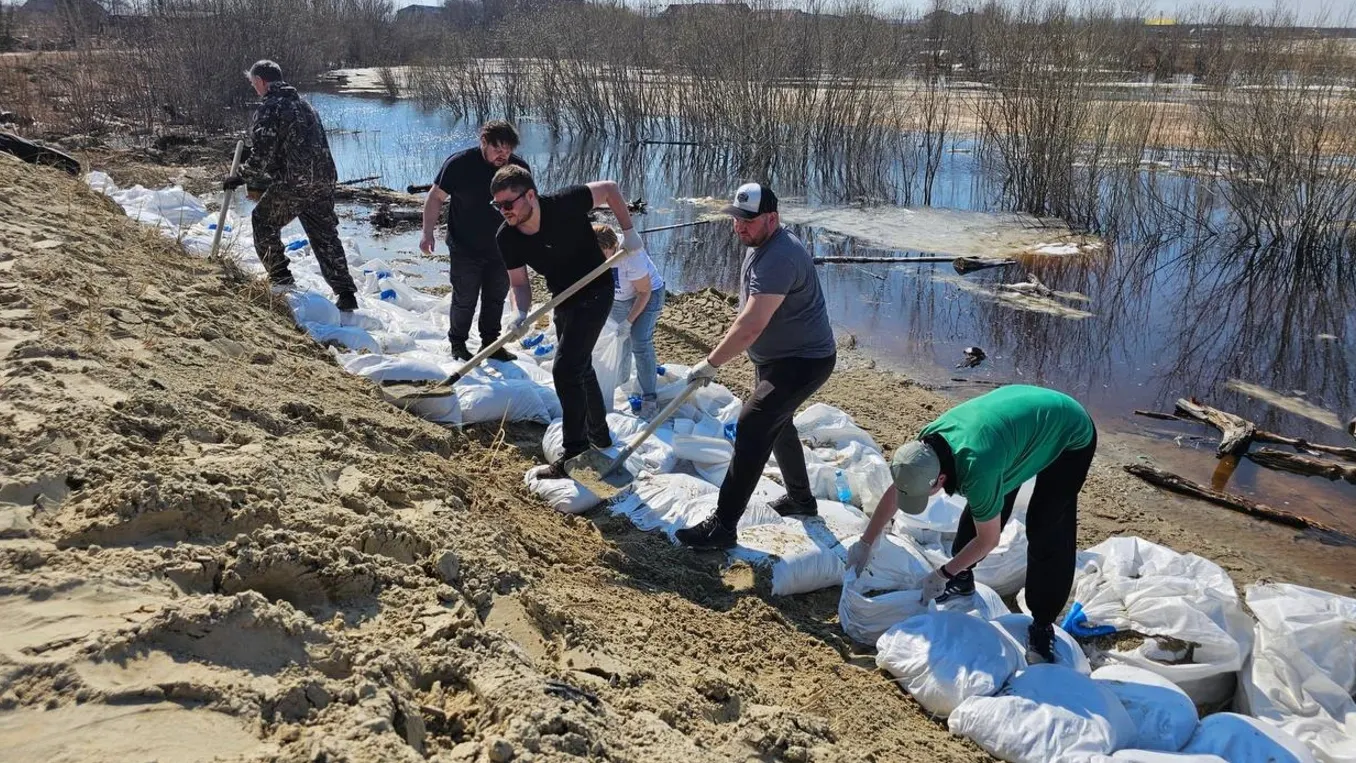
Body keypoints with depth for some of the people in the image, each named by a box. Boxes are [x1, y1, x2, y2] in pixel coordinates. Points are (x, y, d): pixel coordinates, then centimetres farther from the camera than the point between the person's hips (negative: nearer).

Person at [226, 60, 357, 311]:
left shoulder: (269, 108, -7)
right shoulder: (304, 105, 21)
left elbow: (261, 156, -13)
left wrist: (241, 178, 5)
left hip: (292, 184, -7)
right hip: (323, 181, 7)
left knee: (263, 222, 17)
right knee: (325, 236, 12)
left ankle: (281, 278, 17)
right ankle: (346, 294, 5)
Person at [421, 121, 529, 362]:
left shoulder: (519, 167, -7)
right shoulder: (459, 163, -17)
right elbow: (436, 197, -8)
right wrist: (428, 233, -11)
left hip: (501, 249, 4)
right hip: (465, 249, -3)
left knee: (496, 298, 14)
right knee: (464, 299, 5)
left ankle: (490, 342, 29)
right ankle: (458, 343, 23)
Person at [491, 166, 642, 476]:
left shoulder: (564, 204, -29)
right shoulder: (506, 238, -14)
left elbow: (610, 188, -15)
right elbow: (519, 282, -7)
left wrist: (629, 232, -17)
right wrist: (520, 313, -27)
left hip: (595, 293, -7)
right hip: (563, 299, 7)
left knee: (566, 369, -15)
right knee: (580, 367, 20)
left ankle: (575, 452, -5)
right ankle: (599, 435, 41)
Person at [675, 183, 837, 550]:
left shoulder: (778, 258, -29)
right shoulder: (762, 244, 5)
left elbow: (751, 326, -35)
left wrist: (711, 363, -28)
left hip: (803, 361, -11)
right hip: (775, 357, 11)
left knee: (752, 426, -19)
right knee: (777, 423, 24)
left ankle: (722, 526, -17)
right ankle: (801, 499, 44)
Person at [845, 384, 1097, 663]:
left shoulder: (976, 471, -40)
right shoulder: (928, 442, -19)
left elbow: (988, 540, -22)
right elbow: (894, 493, -2)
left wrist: (943, 574, -10)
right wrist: (866, 543, 5)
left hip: (1070, 435, -7)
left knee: (1047, 535, -12)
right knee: (981, 507, 9)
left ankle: (1043, 625, 3)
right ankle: (962, 580, 28)